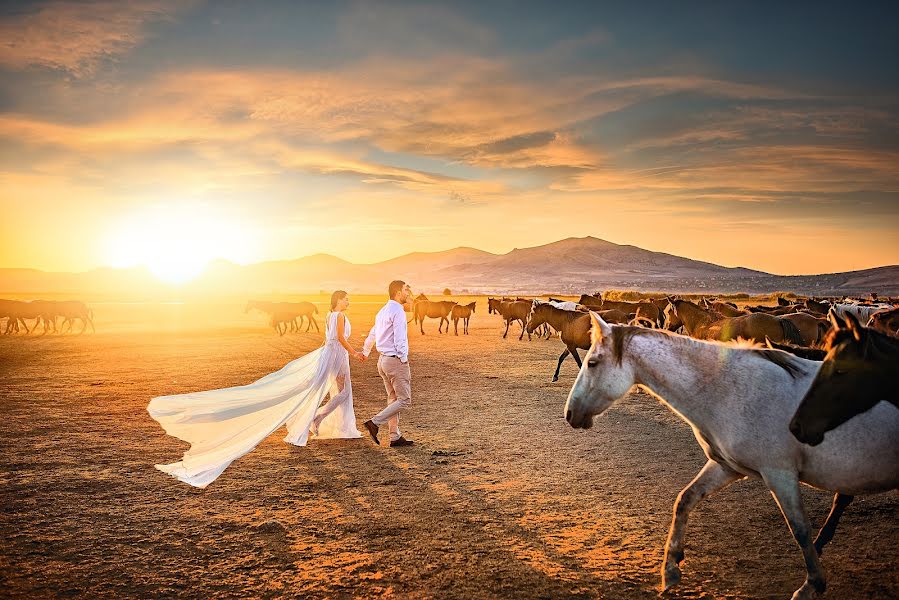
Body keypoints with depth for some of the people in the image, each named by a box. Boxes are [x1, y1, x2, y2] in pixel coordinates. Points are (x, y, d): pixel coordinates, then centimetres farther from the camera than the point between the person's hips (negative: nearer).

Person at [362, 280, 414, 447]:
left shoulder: (383, 311, 14)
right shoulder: (398, 311, -15)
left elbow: (372, 334, 27)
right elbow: (400, 340, -20)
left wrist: (365, 352, 41)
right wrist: (404, 361, -14)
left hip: (383, 359, 10)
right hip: (396, 360, -10)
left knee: (393, 399, 13)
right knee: (404, 400, -4)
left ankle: (395, 437, 16)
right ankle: (375, 422, -9)